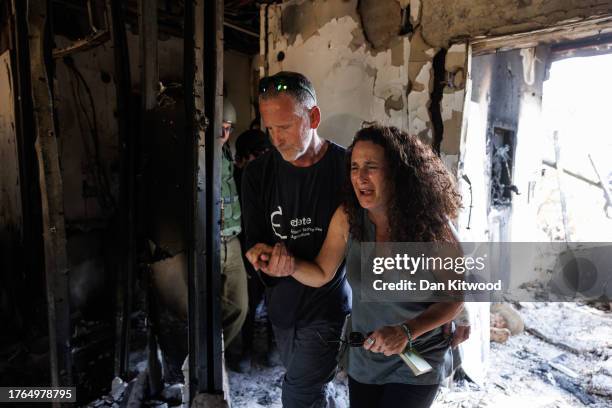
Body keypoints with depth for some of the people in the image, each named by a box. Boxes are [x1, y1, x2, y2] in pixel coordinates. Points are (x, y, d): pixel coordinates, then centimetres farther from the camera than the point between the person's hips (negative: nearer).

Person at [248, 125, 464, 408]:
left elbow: (453, 299, -14)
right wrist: (289, 264, -26)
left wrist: (407, 331, -29)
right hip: (364, 359, 3)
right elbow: (321, 274, -5)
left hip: (418, 363, -2)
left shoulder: (428, 225, -21)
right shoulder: (347, 217, -16)